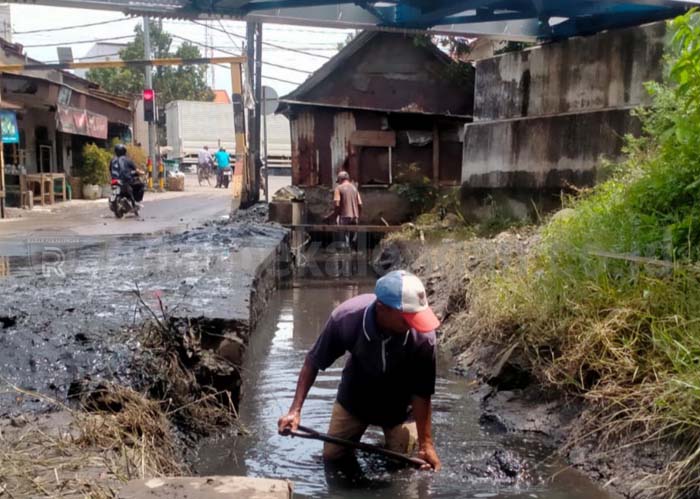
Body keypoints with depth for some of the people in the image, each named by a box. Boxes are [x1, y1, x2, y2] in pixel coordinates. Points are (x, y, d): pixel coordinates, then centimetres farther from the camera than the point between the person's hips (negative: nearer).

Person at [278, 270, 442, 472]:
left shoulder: (423, 338, -36)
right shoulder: (345, 317, -35)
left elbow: (421, 394, -24)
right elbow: (313, 362, -20)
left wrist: (426, 443, -20)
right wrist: (295, 410, -24)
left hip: (399, 404, -1)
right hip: (354, 397, 1)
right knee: (332, 457, 9)